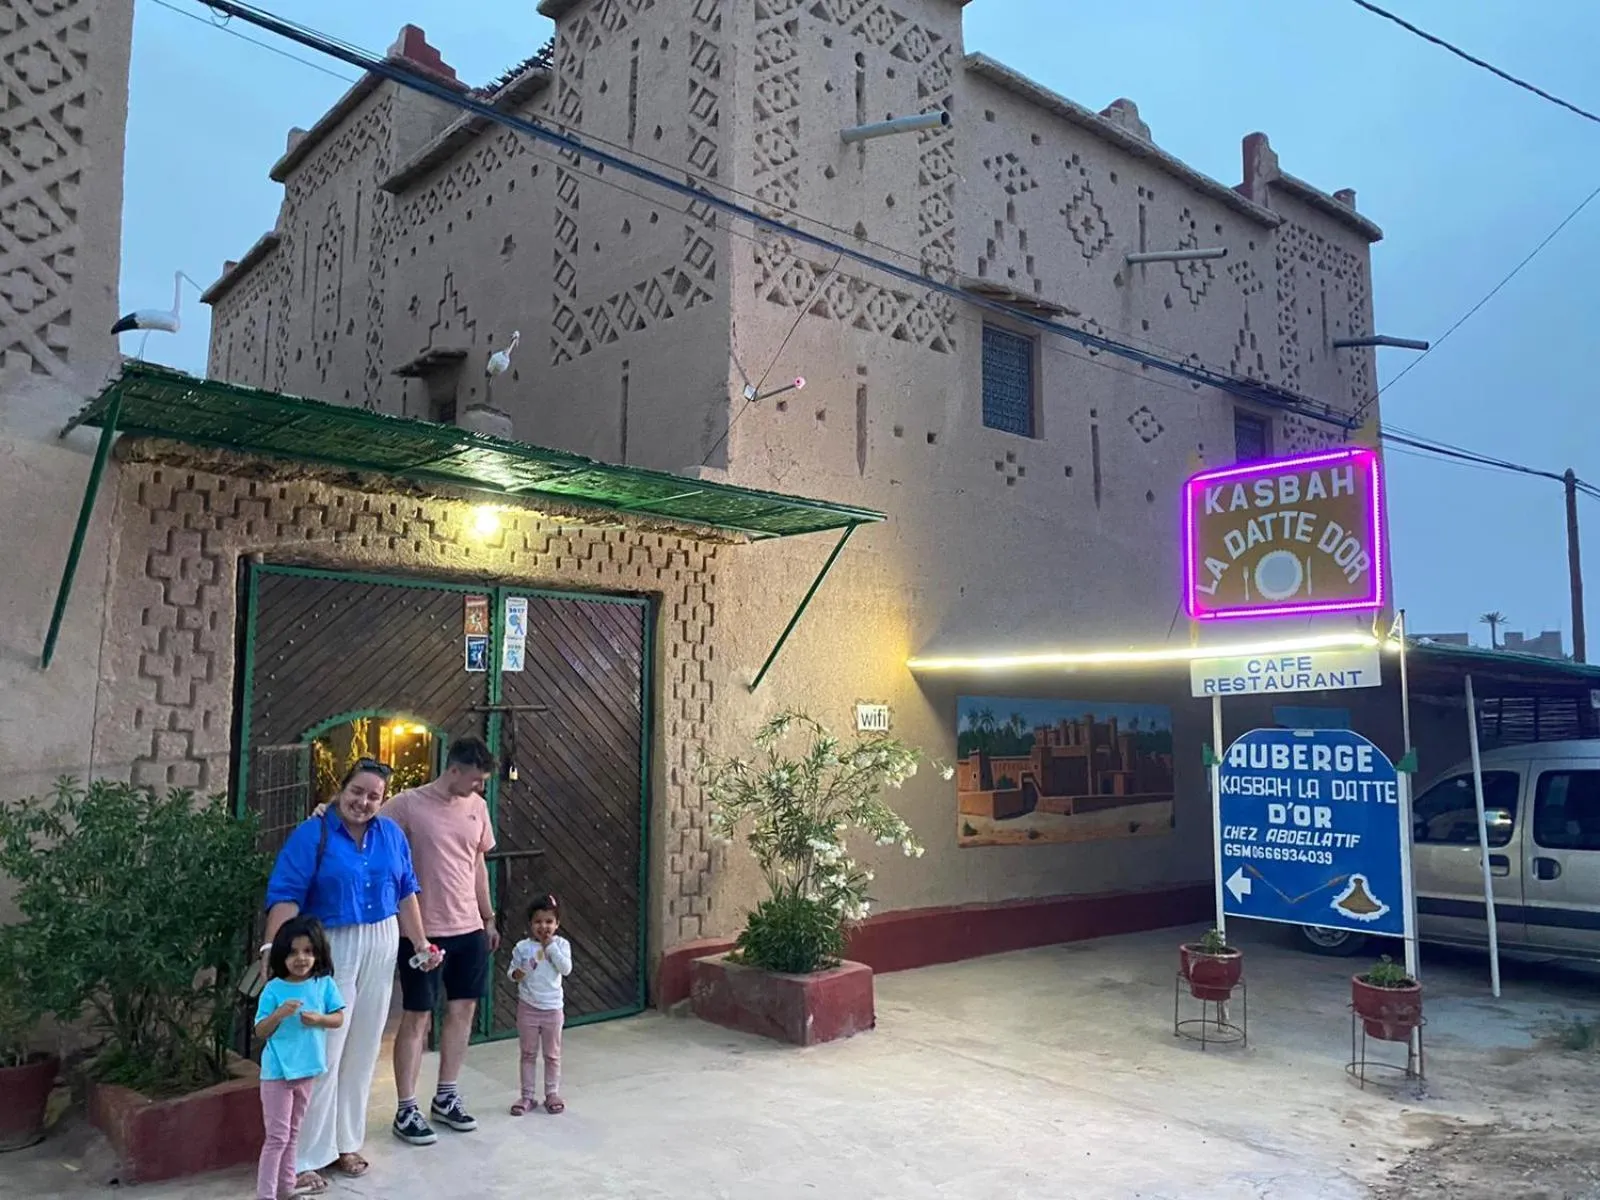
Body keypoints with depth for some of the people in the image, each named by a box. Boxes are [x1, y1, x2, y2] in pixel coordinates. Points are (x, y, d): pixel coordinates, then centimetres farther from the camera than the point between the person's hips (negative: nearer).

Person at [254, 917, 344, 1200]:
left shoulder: (325, 984, -4)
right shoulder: (273, 989, -12)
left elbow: (339, 1018, 0)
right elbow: (260, 1032, -9)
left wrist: (318, 1019, -18)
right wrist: (280, 1014, -26)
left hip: (307, 1069, 4)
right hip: (277, 1071, -4)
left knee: (293, 1134, 18)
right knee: (277, 1136, -1)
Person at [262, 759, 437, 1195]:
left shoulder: (391, 834, 5)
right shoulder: (312, 834, -11)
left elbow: (406, 892, 10)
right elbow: (286, 896, -17)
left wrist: (420, 941, 6)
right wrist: (274, 947, -28)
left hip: (380, 948, 5)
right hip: (330, 948, -5)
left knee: (362, 1050, 12)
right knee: (322, 1053, -3)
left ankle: (346, 1142, 26)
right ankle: (303, 1158, 8)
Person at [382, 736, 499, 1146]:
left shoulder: (476, 806, 6)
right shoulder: (407, 805, -13)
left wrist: (488, 917, 17)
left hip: (469, 928, 6)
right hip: (424, 931, -6)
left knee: (463, 1009, 12)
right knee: (417, 1017, 2)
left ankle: (446, 1097, 26)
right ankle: (406, 1110, 13)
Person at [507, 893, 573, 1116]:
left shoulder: (561, 944, -5)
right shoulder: (522, 947, -4)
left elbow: (566, 969, -17)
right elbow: (512, 970, 0)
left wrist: (550, 946, -18)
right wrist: (516, 974, -23)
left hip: (553, 1008, 0)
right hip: (528, 1006, 0)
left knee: (552, 1054, 10)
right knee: (528, 1054, 10)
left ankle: (552, 1093, 22)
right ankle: (528, 1096, 20)